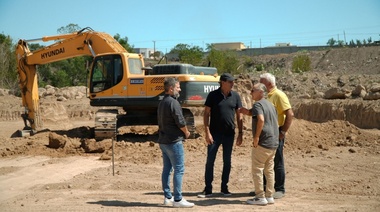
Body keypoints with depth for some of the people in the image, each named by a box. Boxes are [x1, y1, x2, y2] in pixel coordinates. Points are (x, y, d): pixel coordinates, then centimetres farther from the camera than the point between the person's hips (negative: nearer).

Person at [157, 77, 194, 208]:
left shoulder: (162, 103, 14)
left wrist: (183, 131, 13)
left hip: (163, 140, 10)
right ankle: (178, 199, -4)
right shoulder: (173, 103, -16)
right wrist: (186, 132, -1)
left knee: (167, 169, 11)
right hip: (174, 141, -10)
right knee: (179, 170, -5)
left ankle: (167, 197, 17)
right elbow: (180, 122, -20)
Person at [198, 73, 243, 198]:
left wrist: (240, 134, 2)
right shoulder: (213, 95, -4)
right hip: (214, 134, -2)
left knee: (227, 161, 9)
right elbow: (206, 114, -3)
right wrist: (207, 132, -11)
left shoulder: (235, 96, 3)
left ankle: (224, 188, 20)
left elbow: (239, 116, 7)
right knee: (210, 161, 0)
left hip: (229, 134, 2)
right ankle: (208, 189, 8)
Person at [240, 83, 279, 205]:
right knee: (269, 170, 13)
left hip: (263, 142, -9)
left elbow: (261, 119, -28)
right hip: (273, 143, 9)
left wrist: (256, 137, -21)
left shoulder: (258, 104, -11)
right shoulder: (270, 104, 16)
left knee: (257, 170, 0)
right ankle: (269, 196, 17)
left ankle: (260, 197, 1)